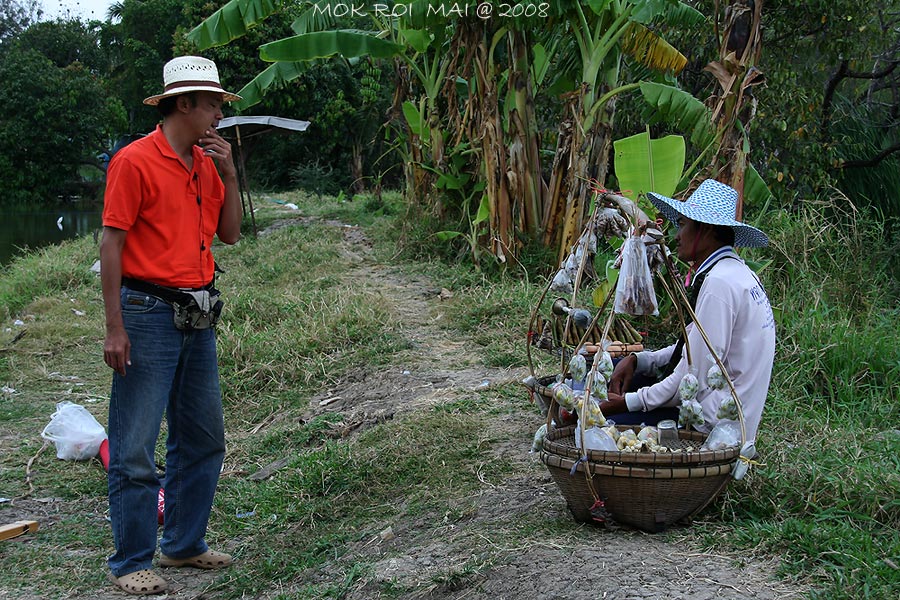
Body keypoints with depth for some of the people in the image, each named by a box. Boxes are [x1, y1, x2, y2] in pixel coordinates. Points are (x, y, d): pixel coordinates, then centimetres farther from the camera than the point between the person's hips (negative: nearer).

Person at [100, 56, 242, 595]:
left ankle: (185, 544, 27)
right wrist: (115, 328, -16)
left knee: (204, 439, 14)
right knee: (135, 449, -2)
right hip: (149, 313, -8)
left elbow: (230, 233, 14)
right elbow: (112, 244, -12)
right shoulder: (135, 161, -10)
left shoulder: (207, 164, 12)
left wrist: (229, 175, 2)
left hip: (198, 318, 8)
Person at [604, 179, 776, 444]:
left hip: (715, 423, -11)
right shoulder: (736, 272, 14)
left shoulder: (719, 283, -19)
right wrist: (637, 359, 7)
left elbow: (696, 377, -21)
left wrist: (628, 402, -13)